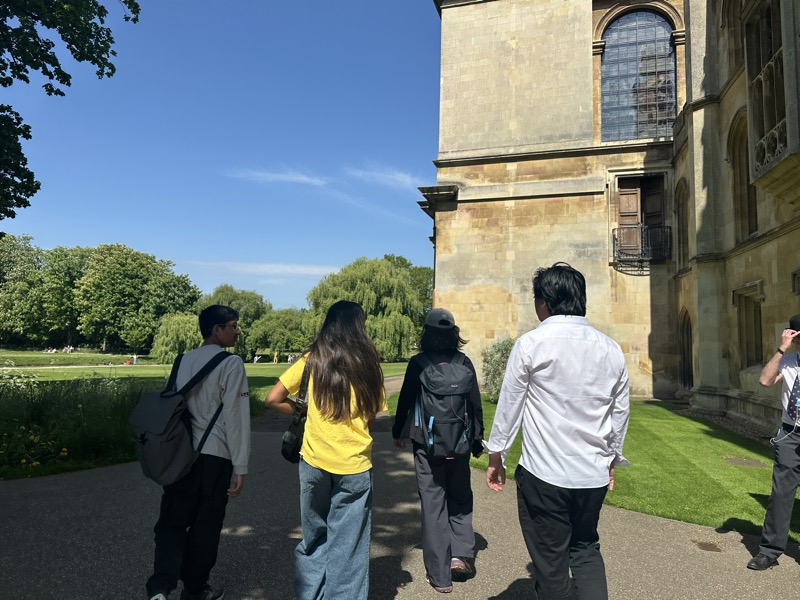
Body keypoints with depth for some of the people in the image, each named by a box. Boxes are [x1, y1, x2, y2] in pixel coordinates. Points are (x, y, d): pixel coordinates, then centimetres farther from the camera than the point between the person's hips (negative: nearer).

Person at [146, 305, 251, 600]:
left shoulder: (183, 361, 8)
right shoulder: (231, 363, -10)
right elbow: (235, 416, -13)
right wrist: (240, 467, -9)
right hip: (215, 456, -4)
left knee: (172, 521, 10)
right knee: (205, 525, 11)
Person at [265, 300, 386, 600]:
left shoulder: (312, 359, -3)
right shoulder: (368, 363, -4)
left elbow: (273, 399, -4)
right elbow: (373, 415, 2)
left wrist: (303, 412, 9)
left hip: (314, 461, 1)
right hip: (355, 465, -1)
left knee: (314, 538, 20)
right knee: (347, 544, 11)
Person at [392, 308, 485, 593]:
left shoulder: (417, 363, -8)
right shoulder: (464, 362, -3)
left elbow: (405, 400, -2)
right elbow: (476, 403, 0)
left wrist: (398, 432, 14)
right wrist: (478, 440, 11)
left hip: (426, 445, -2)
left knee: (433, 504, 8)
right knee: (460, 497, 22)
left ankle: (440, 576, 14)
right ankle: (461, 553, 9)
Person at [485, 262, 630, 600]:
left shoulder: (531, 344, -11)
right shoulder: (610, 349, 2)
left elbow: (509, 404, -6)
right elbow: (621, 410, 10)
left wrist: (496, 455, 6)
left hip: (543, 474, -4)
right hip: (594, 475, 5)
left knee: (551, 562, 11)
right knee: (586, 550, 24)